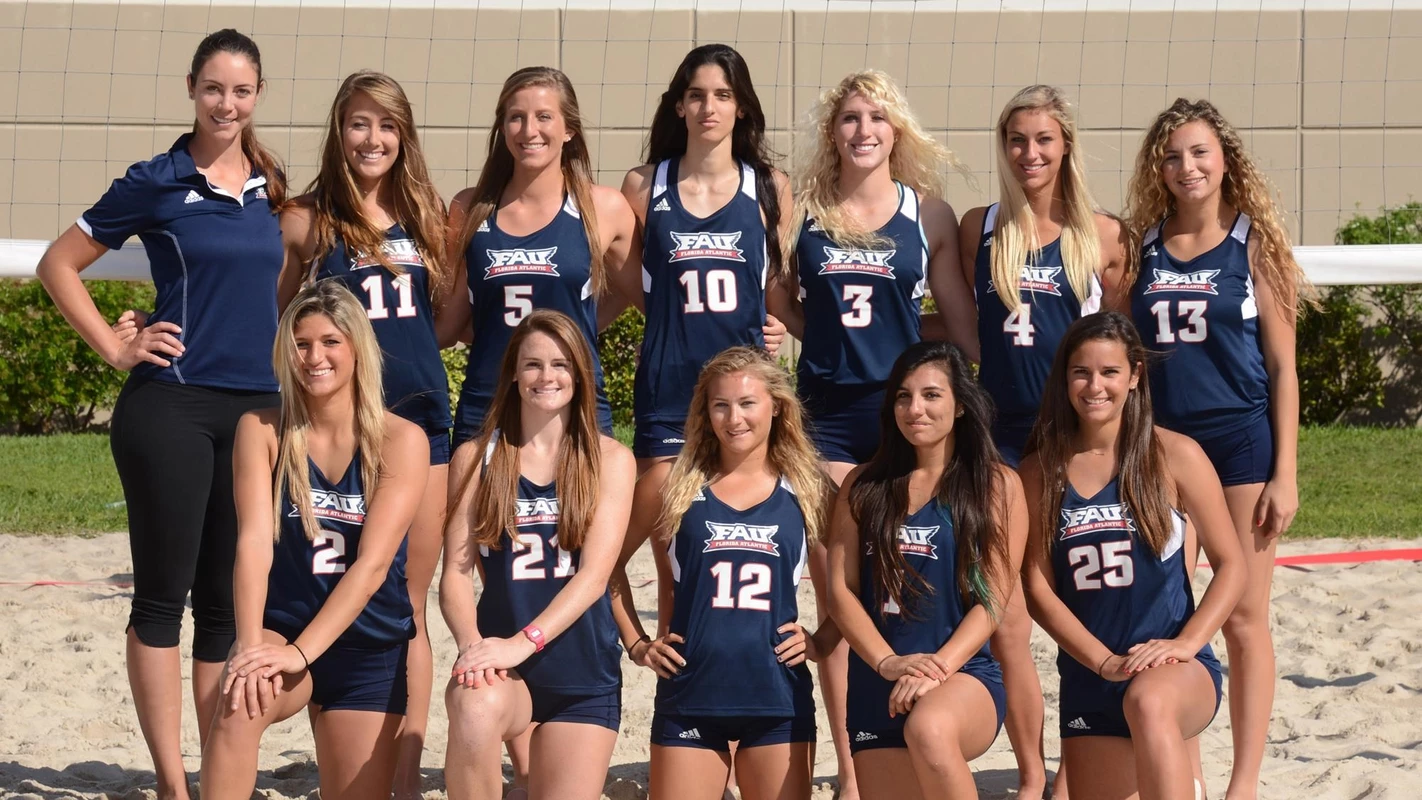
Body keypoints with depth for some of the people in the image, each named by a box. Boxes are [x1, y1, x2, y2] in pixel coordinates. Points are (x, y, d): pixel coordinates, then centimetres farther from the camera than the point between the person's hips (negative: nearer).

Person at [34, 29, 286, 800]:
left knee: (229, 601, 8)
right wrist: (116, 348, -5)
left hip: (257, 408, 5)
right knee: (163, 593, -1)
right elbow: (59, 264, 1)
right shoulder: (157, 183, -3)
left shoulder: (272, 187, 10)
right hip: (172, 408, -5)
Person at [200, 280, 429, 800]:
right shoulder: (262, 430, -3)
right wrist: (251, 645, -30)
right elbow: (254, 543, -14)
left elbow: (372, 564, -16)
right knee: (241, 701, -34)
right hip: (282, 631, -1)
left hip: (369, 650, 1)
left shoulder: (401, 440, -7)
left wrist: (302, 652, -26)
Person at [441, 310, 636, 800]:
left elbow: (594, 573, -7)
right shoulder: (478, 457, 5)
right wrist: (472, 643, -21)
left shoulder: (610, 460, 3)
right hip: (501, 666, -1)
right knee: (476, 705, -35)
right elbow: (456, 572, -1)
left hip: (584, 673, 1)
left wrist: (522, 643, -21)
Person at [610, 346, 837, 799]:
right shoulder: (677, 486, 4)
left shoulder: (807, 491, 5)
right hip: (689, 694, 0)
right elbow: (611, 563, 13)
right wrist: (636, 644, 6)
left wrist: (820, 642, -1)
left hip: (777, 696, 0)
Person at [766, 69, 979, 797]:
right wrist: (836, 335, 5)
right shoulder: (801, 208, 5)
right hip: (826, 410, 1)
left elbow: (961, 318, 6)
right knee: (836, 595, 2)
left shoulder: (929, 212, 3)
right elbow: (778, 297, 17)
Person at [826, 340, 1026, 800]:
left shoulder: (997, 485, 3)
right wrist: (888, 663, -12)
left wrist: (938, 668, -17)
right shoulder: (864, 486, 12)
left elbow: (994, 599, -3)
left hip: (964, 674, -5)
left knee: (929, 729, -38)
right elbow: (841, 589, 5)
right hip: (876, 687, 5)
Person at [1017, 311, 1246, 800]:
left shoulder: (1174, 456, -3)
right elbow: (1037, 586, 1)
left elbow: (1231, 565, -1)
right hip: (1087, 680, 4)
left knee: (1147, 703, -38)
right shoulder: (1041, 471, 4)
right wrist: (1105, 661, -11)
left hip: (1176, 667, -4)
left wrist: (1185, 643, -14)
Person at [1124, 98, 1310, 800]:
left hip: (1240, 444, -3)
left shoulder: (1253, 243, -2)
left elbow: (1282, 365, -2)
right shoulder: (1142, 247, 6)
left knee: (1242, 618, 1)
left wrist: (1284, 472, -7)